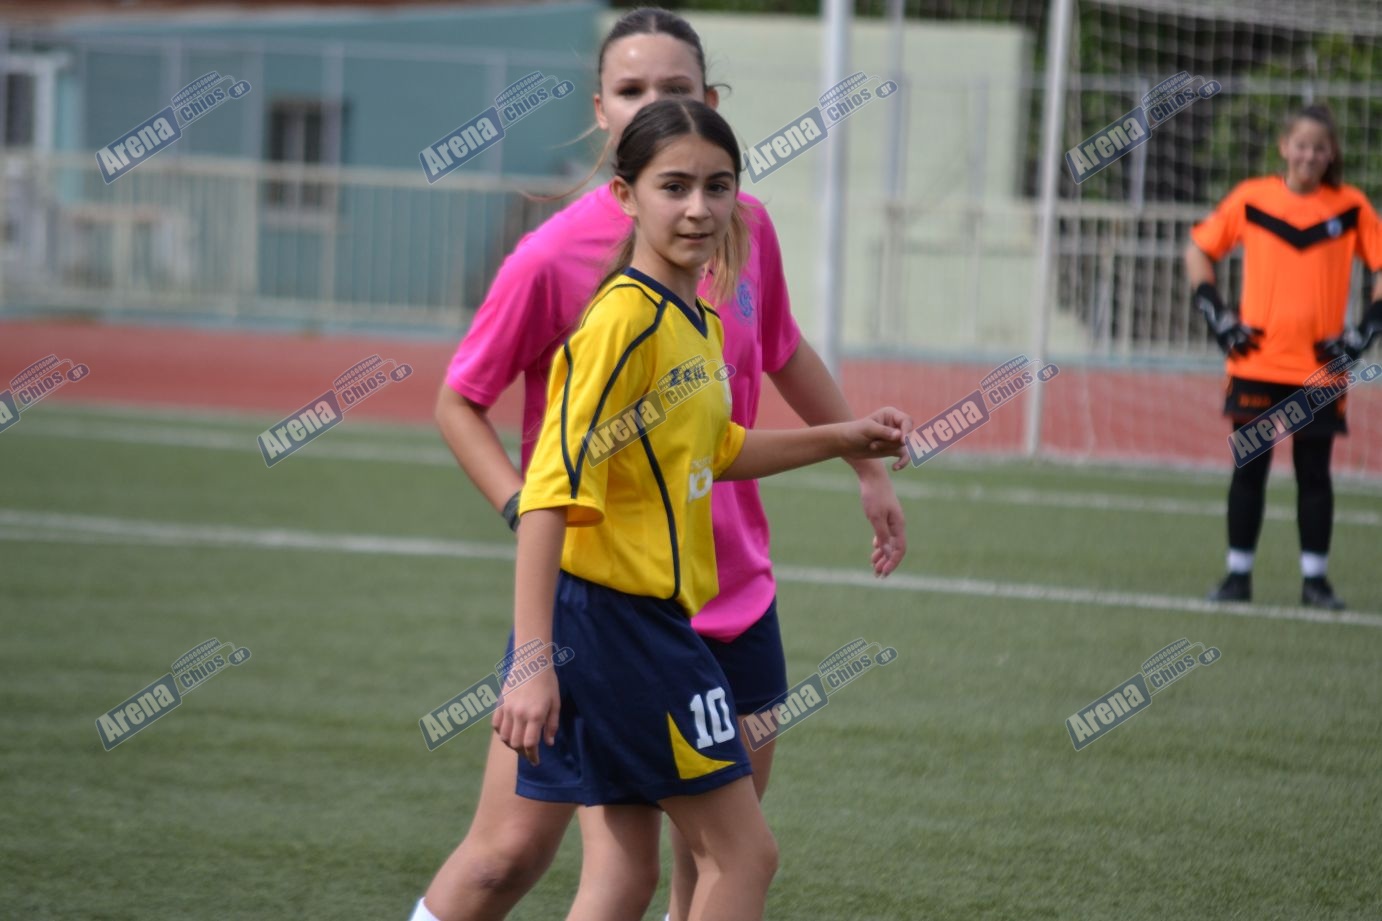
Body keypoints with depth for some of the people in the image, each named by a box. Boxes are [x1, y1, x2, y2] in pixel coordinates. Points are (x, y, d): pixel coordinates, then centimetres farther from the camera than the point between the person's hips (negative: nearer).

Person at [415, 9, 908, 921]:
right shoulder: (554, 256, -14)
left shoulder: (744, 227, 1)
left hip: (733, 597, 5)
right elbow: (459, 403, -4)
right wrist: (530, 513, -17)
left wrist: (868, 465, 26)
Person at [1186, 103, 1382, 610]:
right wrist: (1220, 319, 2)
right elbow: (1198, 251, 10)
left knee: (1314, 472, 4)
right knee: (1249, 468, 3)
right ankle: (1238, 573, 10)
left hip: (1320, 367, 0)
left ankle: (1315, 577, 12)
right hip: (1256, 363, 0)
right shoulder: (1252, 198, 1)